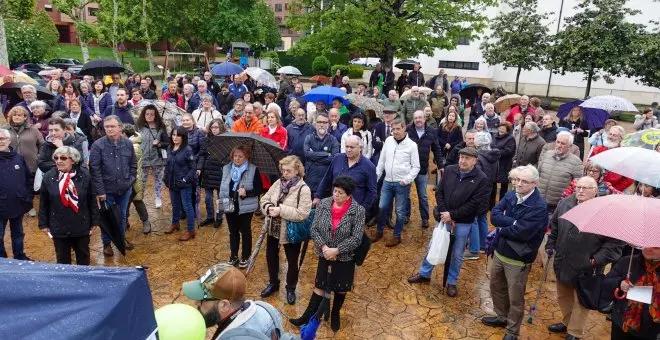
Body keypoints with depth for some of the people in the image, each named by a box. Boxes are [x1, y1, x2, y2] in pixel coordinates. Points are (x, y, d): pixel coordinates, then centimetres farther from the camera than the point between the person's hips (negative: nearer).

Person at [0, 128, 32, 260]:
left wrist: (28, 198, 2)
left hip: (18, 205, 3)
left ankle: (20, 257, 36)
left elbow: (28, 180, 7)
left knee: (18, 234, 20)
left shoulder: (18, 158, 0)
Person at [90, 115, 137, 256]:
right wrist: (100, 191, -15)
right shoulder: (98, 145, -13)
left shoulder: (128, 143, -2)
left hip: (125, 188, 3)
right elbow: (94, 169, -14)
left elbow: (133, 164, 8)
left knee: (122, 215, 19)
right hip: (107, 190, -3)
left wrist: (131, 180, 1)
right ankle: (106, 243, 28)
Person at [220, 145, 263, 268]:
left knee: (245, 231, 11)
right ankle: (233, 256, 31)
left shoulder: (253, 170, -12)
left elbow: (259, 189, -10)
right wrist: (221, 202, 3)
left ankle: (245, 257, 25)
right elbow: (222, 186, 9)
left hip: (245, 207, -4)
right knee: (233, 231, 16)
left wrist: (247, 193, -26)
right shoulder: (226, 169, 2)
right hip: (229, 206, 4)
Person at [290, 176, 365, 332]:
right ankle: (307, 317, 28)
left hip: (345, 258, -2)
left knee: (340, 289, 17)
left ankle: (335, 315, 42)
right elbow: (314, 229, -6)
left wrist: (336, 250, -22)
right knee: (320, 286, 14)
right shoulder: (324, 204, -10)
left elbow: (356, 239, -18)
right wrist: (324, 247, -19)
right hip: (324, 255, 2)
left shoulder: (358, 211, -18)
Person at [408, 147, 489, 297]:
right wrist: (444, 213, -12)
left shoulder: (481, 179, -14)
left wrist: (452, 215, -19)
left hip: (463, 223, -3)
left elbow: (474, 204, -17)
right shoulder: (449, 170, -4)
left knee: (457, 254, 12)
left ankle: (451, 282, 31)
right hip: (444, 217, 3)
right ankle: (424, 274, 35)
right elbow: (439, 192, -1)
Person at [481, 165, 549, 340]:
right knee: (496, 287, 23)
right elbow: (494, 215, -11)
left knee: (515, 297, 10)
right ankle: (502, 317, 46)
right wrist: (512, 222, -25)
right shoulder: (510, 196, 0)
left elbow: (521, 232, -28)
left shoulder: (539, 207, -21)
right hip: (499, 252, 7)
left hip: (518, 259, -6)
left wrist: (501, 228, -12)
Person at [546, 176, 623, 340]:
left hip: (586, 268, -5)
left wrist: (597, 260, -20)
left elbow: (615, 242, -16)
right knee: (563, 296, 24)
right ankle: (567, 322, 47)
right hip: (562, 263, 6)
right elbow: (554, 225, 14)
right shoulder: (565, 203, -2)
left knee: (581, 301, 12)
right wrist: (551, 244, 8)